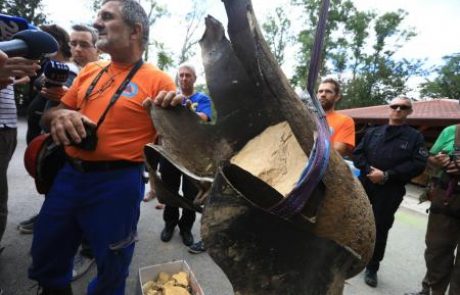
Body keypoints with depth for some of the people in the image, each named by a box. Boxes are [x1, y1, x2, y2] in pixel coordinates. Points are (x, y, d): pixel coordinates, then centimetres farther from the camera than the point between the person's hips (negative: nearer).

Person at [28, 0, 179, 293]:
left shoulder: (157, 80, -8)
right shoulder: (90, 71, 9)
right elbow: (51, 114, 15)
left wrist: (179, 111, -28)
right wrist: (59, 116, -9)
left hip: (117, 183, -6)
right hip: (69, 175, 6)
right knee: (46, 261, 25)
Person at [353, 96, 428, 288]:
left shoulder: (415, 137, 3)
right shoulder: (373, 132, 12)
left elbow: (418, 164, -8)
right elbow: (358, 153, 7)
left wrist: (387, 175, -16)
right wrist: (369, 170, -12)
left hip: (390, 191, -2)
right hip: (364, 185, 3)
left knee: (380, 229, 5)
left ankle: (372, 268, 21)